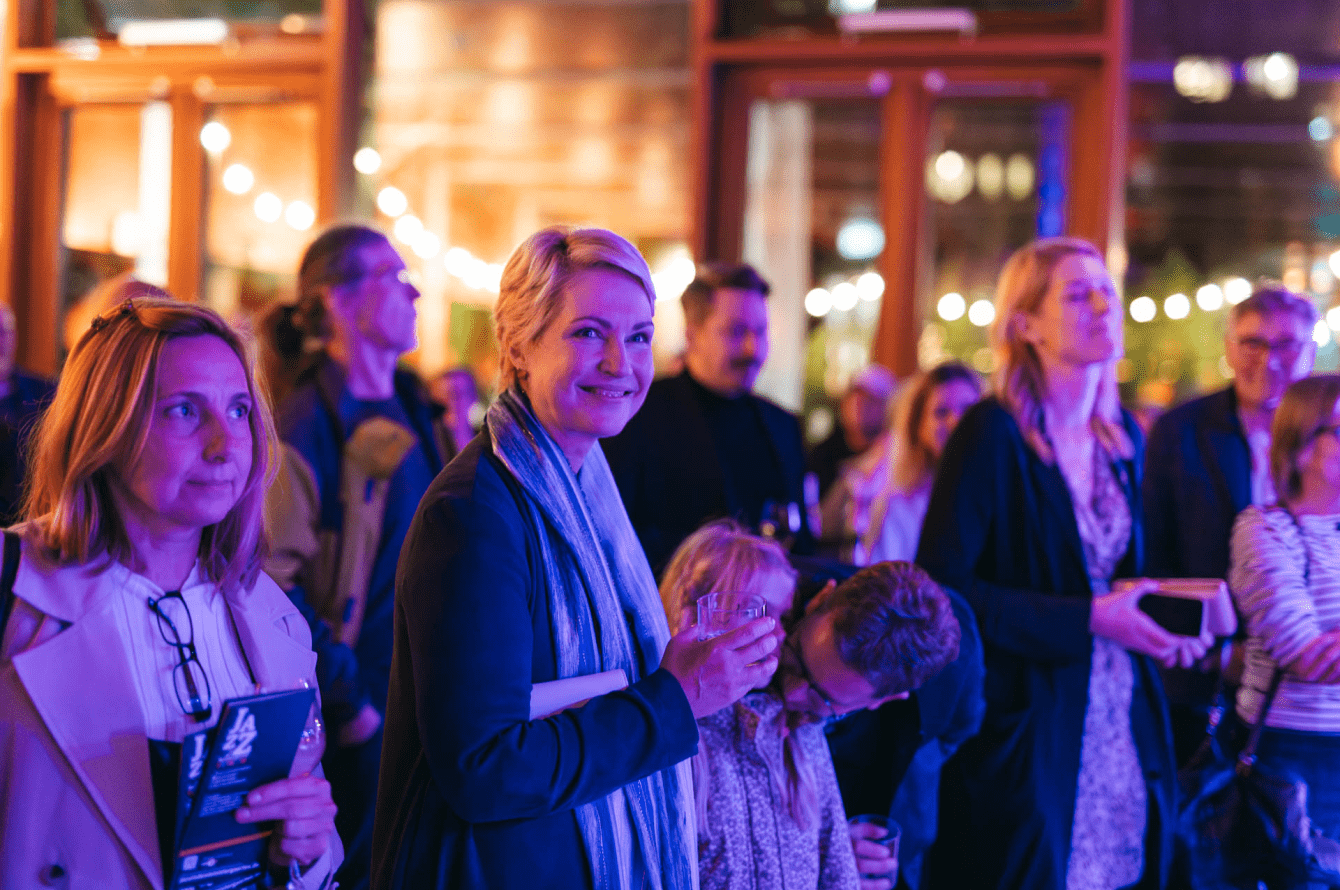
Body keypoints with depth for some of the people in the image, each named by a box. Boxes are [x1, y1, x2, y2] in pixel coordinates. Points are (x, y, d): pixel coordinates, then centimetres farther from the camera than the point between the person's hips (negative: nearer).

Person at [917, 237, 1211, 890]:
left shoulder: (1121, 437, 11)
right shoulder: (991, 435, -11)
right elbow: (942, 588, -17)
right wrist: (1087, 619, -20)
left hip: (1121, 731, 6)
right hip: (1025, 732, -6)